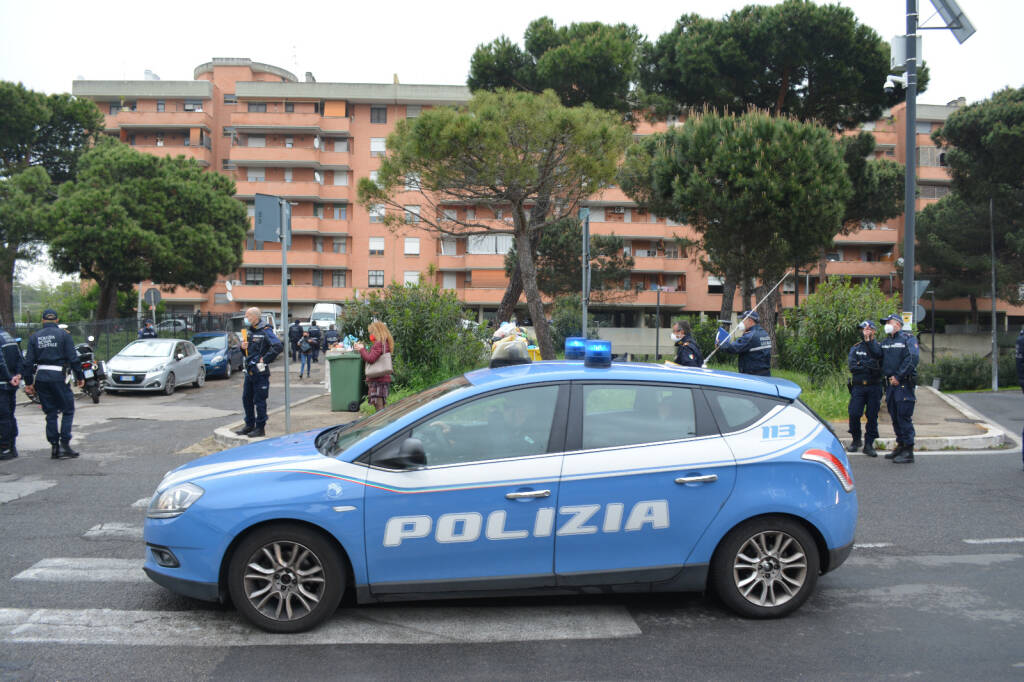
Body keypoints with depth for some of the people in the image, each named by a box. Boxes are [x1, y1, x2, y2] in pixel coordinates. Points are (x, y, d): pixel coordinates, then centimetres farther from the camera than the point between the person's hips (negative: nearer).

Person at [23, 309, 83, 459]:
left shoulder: (34, 337, 11)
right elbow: (73, 358, -5)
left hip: (40, 377, 4)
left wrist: (28, 382, 12)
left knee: (50, 413, 10)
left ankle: (54, 447, 10)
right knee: (68, 410, 3)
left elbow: (28, 362, 8)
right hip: (58, 376, -4)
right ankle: (64, 444, -7)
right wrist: (79, 377, 1)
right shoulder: (63, 335, 0)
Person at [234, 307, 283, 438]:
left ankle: (260, 428, 6)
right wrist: (243, 347, 3)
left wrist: (265, 359, -19)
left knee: (259, 401, -2)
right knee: (246, 399, 14)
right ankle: (249, 425, 26)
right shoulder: (249, 331, 15)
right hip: (249, 371, 8)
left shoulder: (265, 331, -12)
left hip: (260, 372, -8)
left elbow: (278, 347, -24)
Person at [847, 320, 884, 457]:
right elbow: (852, 366, -4)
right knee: (854, 414, -7)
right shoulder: (855, 347, 11)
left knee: (872, 416, 0)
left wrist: (869, 340, -18)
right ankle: (856, 440, 14)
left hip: (874, 387, -1)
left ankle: (869, 444, 9)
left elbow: (877, 355, -19)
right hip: (858, 386, 1)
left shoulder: (878, 346, 7)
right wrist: (870, 366, -11)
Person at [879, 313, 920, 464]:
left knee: (904, 416, -9)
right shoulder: (885, 342, 19)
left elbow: (913, 358, -15)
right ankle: (900, 446, 23)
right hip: (890, 384, 7)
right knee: (895, 416, 12)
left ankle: (908, 451, -5)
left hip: (903, 384, -7)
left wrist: (898, 376, -16)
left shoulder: (908, 339, -4)